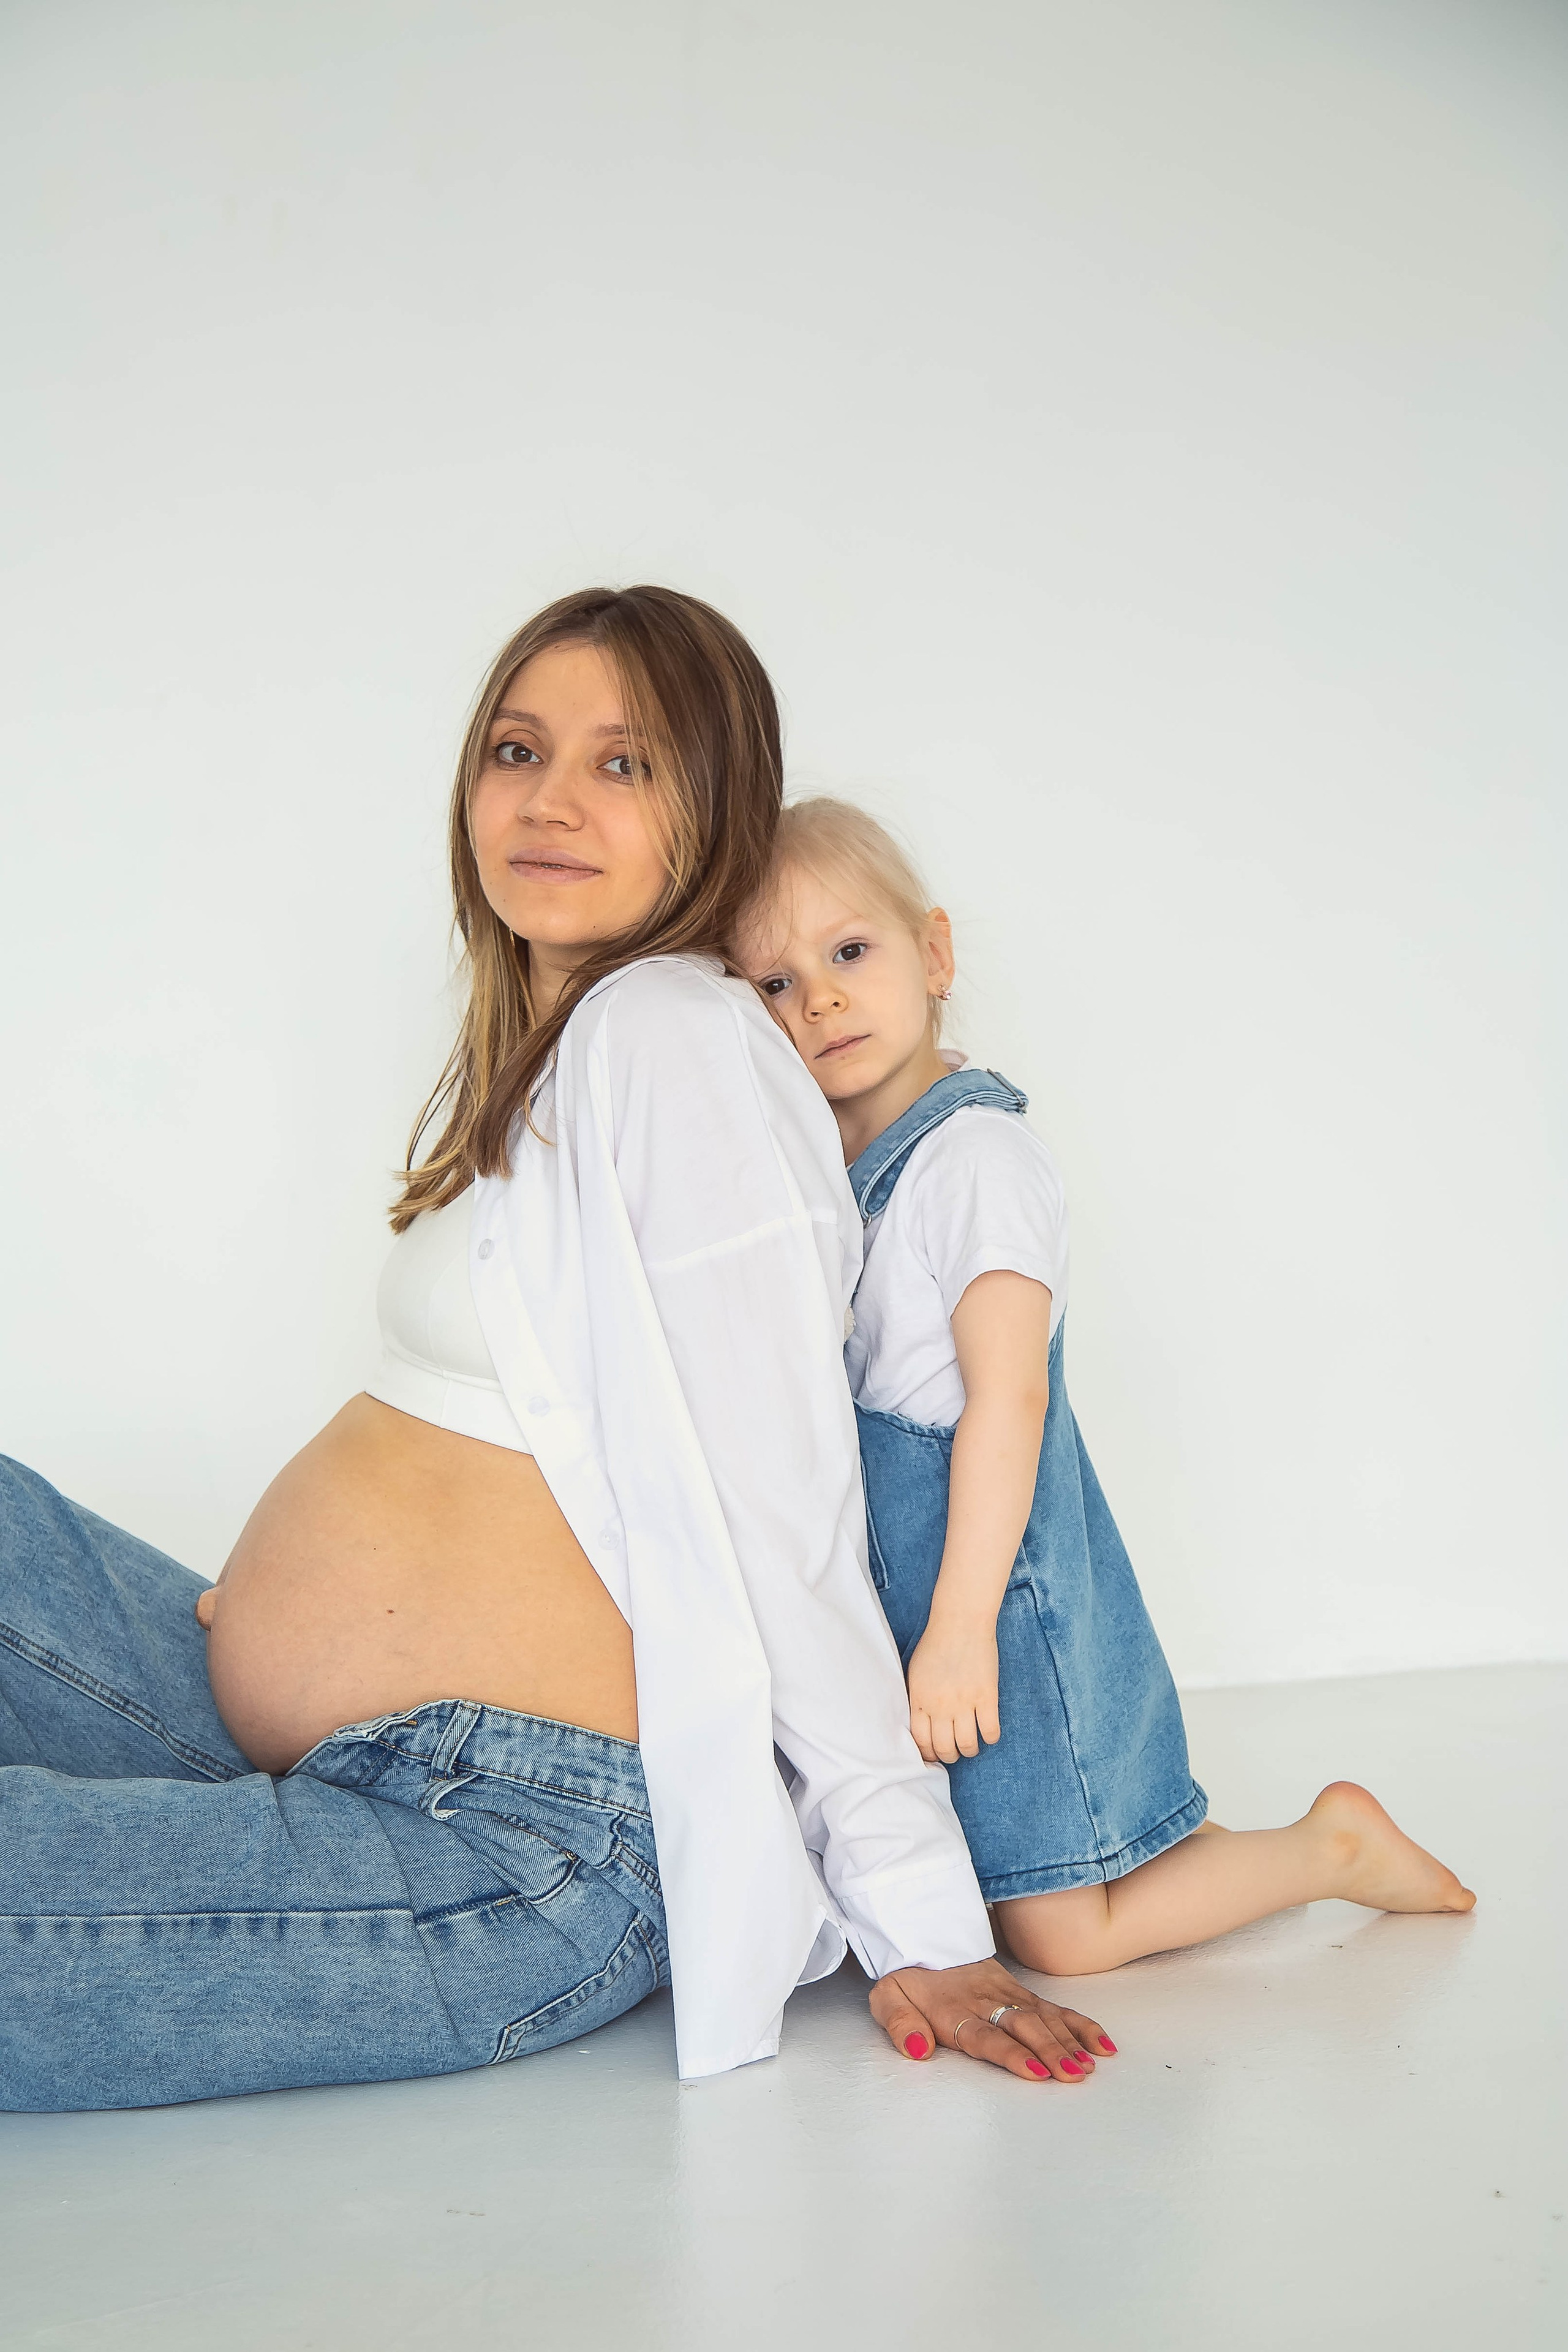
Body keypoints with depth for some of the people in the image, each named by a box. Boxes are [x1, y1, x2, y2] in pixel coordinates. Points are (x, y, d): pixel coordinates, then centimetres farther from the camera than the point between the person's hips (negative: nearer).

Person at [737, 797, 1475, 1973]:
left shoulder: (975, 1153, -18)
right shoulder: (837, 1168, 8)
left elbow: (1007, 1400, -23)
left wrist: (960, 1626, -26)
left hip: (996, 1577, -8)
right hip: (885, 1595, 8)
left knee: (1064, 1939, -2)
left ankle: (1334, 1842, 15)